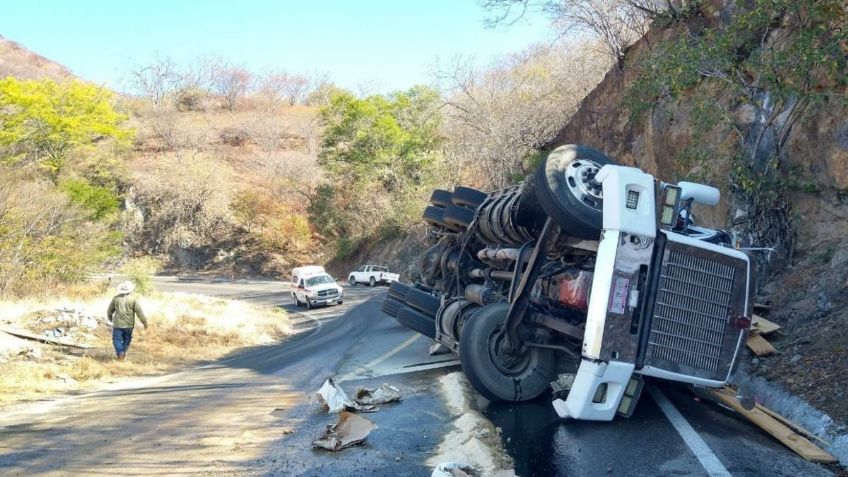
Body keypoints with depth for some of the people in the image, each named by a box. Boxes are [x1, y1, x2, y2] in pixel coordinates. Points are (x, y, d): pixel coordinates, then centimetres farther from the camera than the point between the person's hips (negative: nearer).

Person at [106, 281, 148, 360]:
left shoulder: (116, 298, -2)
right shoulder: (133, 298, -8)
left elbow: (110, 310, 8)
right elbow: (139, 311, -10)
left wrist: (110, 319, 28)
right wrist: (144, 322, -2)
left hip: (117, 324, 0)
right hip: (129, 324, 0)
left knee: (117, 339, 5)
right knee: (127, 339, 18)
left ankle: (120, 352, -14)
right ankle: (124, 353, 22)